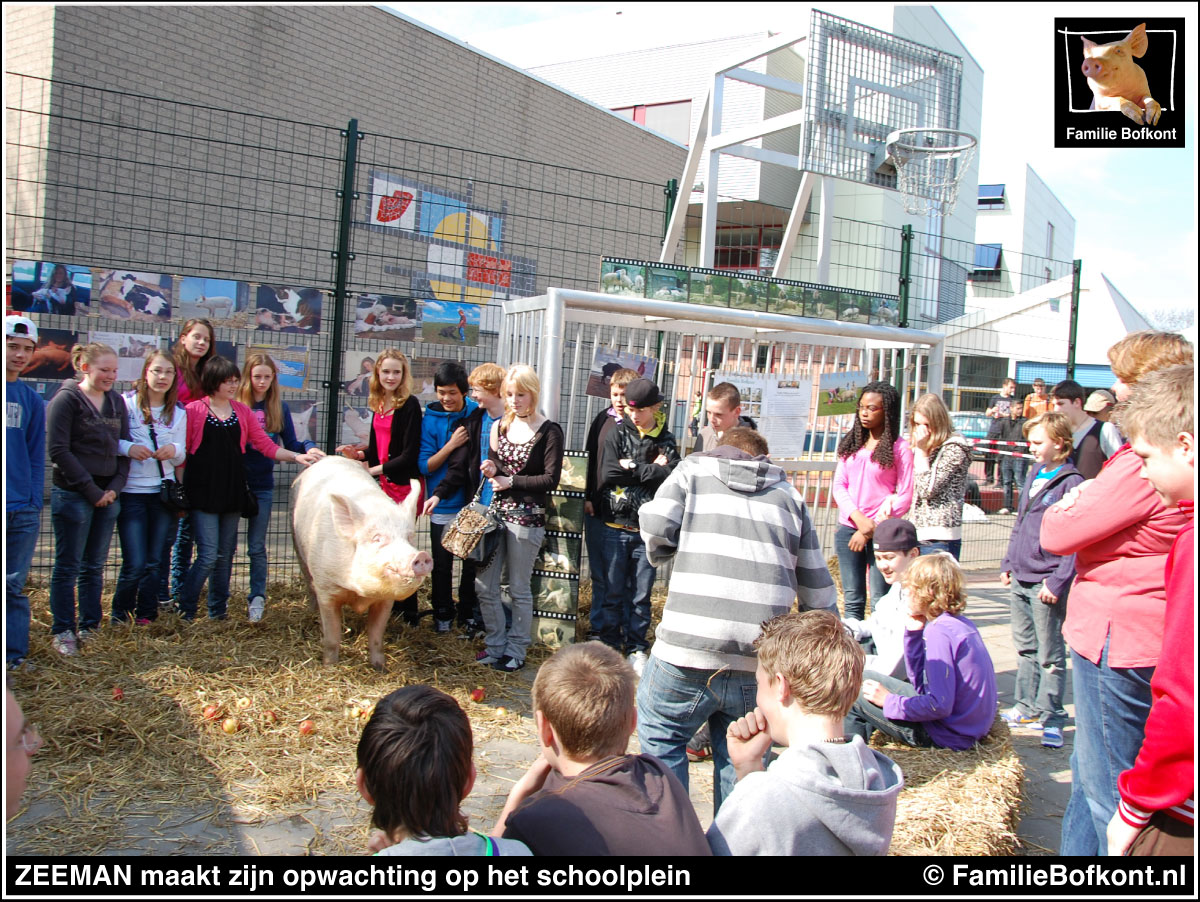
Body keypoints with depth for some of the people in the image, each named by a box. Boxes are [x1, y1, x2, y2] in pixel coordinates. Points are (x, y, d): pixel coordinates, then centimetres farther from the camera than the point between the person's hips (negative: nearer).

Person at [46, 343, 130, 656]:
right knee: (68, 567, 2)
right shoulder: (66, 400, -7)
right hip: (73, 495, -5)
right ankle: (63, 632, 11)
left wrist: (115, 487, -1)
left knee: (94, 567, 12)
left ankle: (89, 629, 21)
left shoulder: (116, 401, 11)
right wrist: (91, 490, -14)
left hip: (108, 496, 6)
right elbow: (58, 451, -12)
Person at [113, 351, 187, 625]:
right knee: (135, 564, -6)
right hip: (131, 492, -4)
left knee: (154, 562, 8)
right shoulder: (126, 403, -3)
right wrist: (128, 448, -23)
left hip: (163, 492, 4)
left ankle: (146, 614, 22)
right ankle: (120, 614, 16)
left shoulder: (178, 413, 11)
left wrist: (174, 450, -9)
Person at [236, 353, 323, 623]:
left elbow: (290, 443, 5)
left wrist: (309, 447, -13)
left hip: (262, 485, 1)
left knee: (257, 547, 7)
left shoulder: (279, 407, 5)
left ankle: (257, 598, 16)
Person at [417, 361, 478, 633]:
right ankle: (443, 614, 29)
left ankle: (468, 611, 33)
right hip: (443, 506, -1)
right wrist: (451, 445, -21)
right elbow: (425, 465, -9)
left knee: (473, 563, 14)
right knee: (442, 565, 11)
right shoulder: (431, 419, -7)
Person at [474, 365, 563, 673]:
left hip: (527, 517, -6)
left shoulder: (549, 432, -7)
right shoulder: (500, 426, 11)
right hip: (496, 512, 6)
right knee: (484, 584, 8)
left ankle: (515, 651, 17)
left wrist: (511, 481, -11)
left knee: (519, 589, 4)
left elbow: (551, 479, -12)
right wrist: (491, 471, -4)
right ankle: (496, 644, 24)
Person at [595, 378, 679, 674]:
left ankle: (637, 648, 19)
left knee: (641, 594, 6)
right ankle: (609, 644, 21)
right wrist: (650, 470, -9)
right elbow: (608, 474, -10)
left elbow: (672, 476, -13)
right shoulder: (618, 433, 2)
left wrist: (632, 467, -13)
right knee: (613, 592, 7)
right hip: (615, 527, 0)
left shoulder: (666, 441, 4)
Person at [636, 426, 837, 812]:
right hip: (760, 659, 3)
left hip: (690, 649, -2)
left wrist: (661, 557, 21)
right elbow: (817, 588, 17)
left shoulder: (694, 469, 14)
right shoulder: (788, 494, 19)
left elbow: (655, 526, -2)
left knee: (660, 738, 17)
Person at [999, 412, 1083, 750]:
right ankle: (1028, 707, 27)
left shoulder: (1071, 483, -12)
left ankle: (1051, 717, 9)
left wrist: (1058, 581, -19)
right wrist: (1008, 563, 15)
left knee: (1050, 655, 1)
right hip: (1020, 579, 8)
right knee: (1025, 648, 16)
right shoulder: (1034, 475, 12)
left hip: (1046, 582, -8)